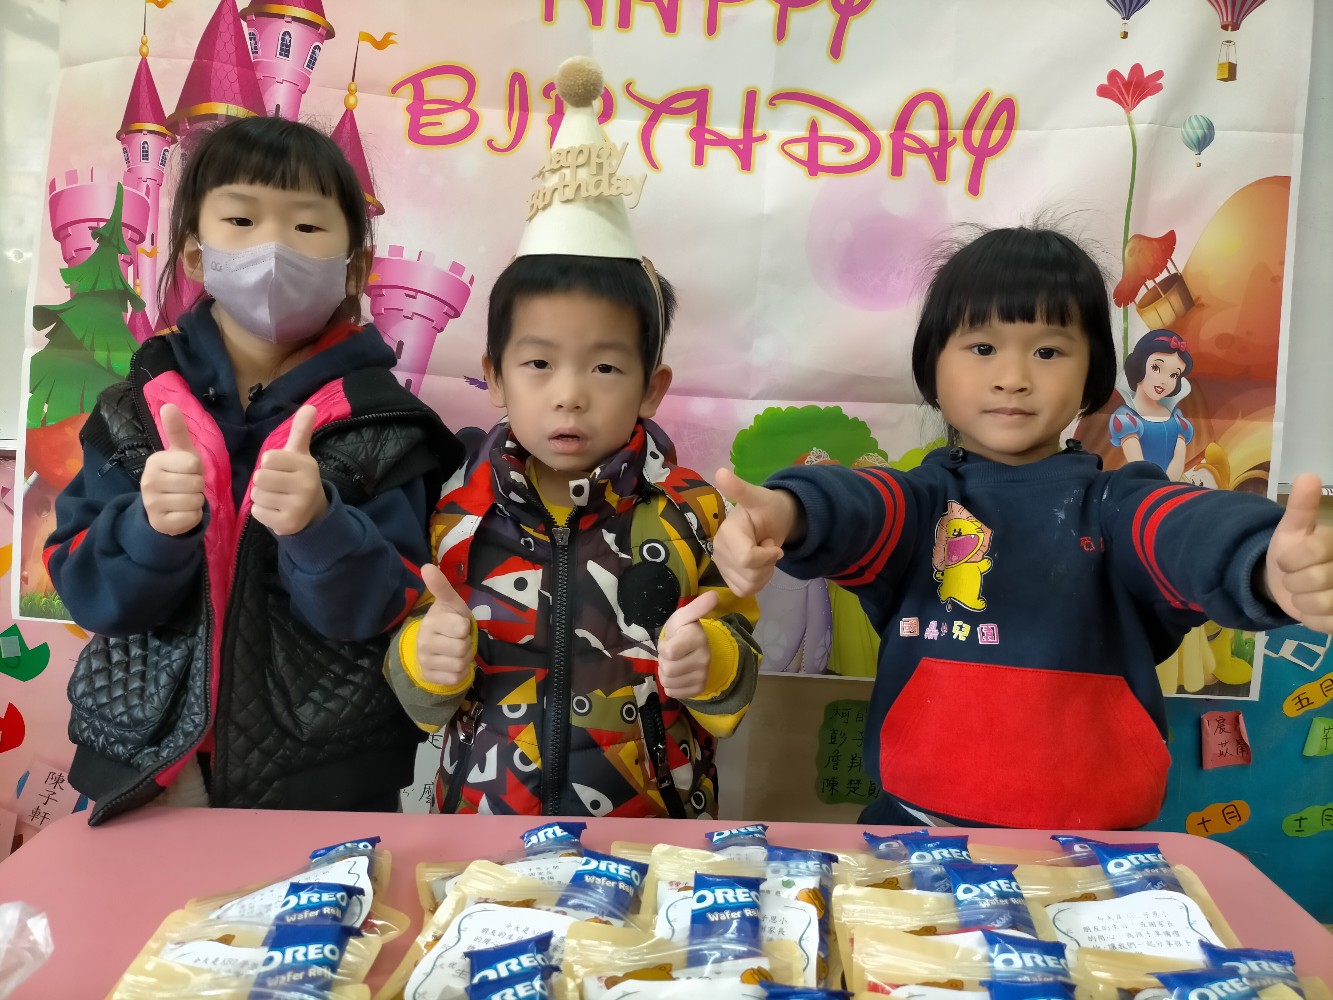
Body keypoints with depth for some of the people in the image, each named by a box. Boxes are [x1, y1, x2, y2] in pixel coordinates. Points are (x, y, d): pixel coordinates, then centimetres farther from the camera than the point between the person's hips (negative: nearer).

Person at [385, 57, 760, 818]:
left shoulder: (689, 515, -10)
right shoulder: (457, 518, -7)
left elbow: (739, 680, -3)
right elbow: (418, 702, 2)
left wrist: (710, 664, -24)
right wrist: (430, 661, -18)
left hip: (652, 826, 0)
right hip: (484, 816, 1)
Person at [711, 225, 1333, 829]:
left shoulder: (1112, 504, 5)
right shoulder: (922, 496, 5)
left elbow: (1193, 529, -16)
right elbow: (853, 505, -17)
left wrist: (1269, 567, -39)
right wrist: (785, 514, -41)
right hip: (919, 821, -2)